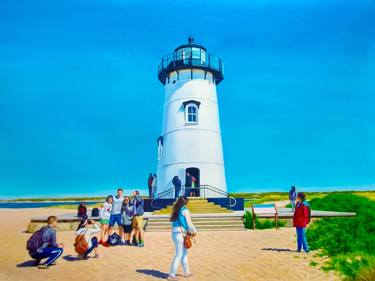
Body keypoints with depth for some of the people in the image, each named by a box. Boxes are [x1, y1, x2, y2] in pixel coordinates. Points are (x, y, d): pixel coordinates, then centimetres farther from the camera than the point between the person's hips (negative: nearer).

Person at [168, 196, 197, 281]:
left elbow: (176, 222, 10)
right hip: (180, 233, -8)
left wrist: (188, 231, 10)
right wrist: (194, 232, 6)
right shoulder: (185, 210, -10)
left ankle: (187, 272, 28)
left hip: (175, 232, 8)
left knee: (184, 253, 18)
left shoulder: (176, 210, 12)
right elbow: (189, 223, -9)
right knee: (179, 255, 1)